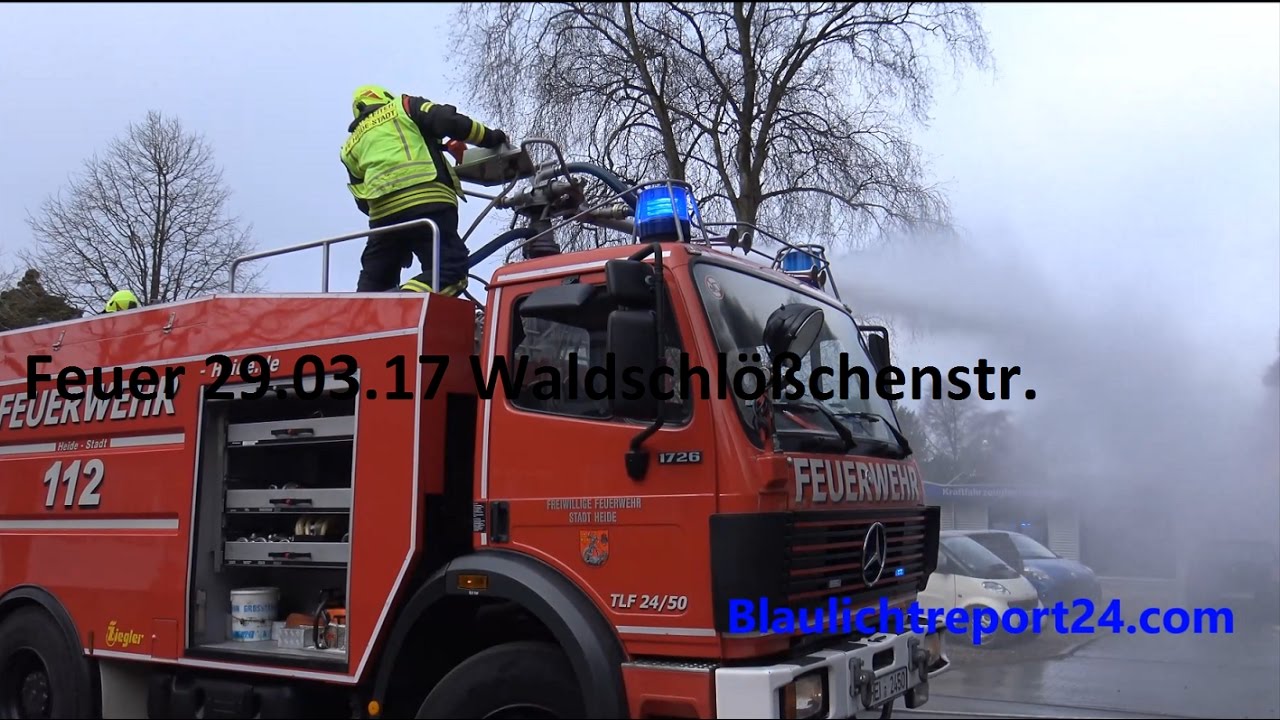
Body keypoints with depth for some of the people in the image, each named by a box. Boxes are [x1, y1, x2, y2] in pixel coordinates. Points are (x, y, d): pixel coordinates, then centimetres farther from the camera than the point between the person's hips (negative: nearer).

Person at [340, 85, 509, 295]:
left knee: (374, 282, 14)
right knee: (451, 271, -11)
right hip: (429, 203, -4)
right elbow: (448, 121, 3)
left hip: (382, 213, 5)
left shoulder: (351, 146, 27)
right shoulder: (404, 106, 19)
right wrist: (490, 138, 13)